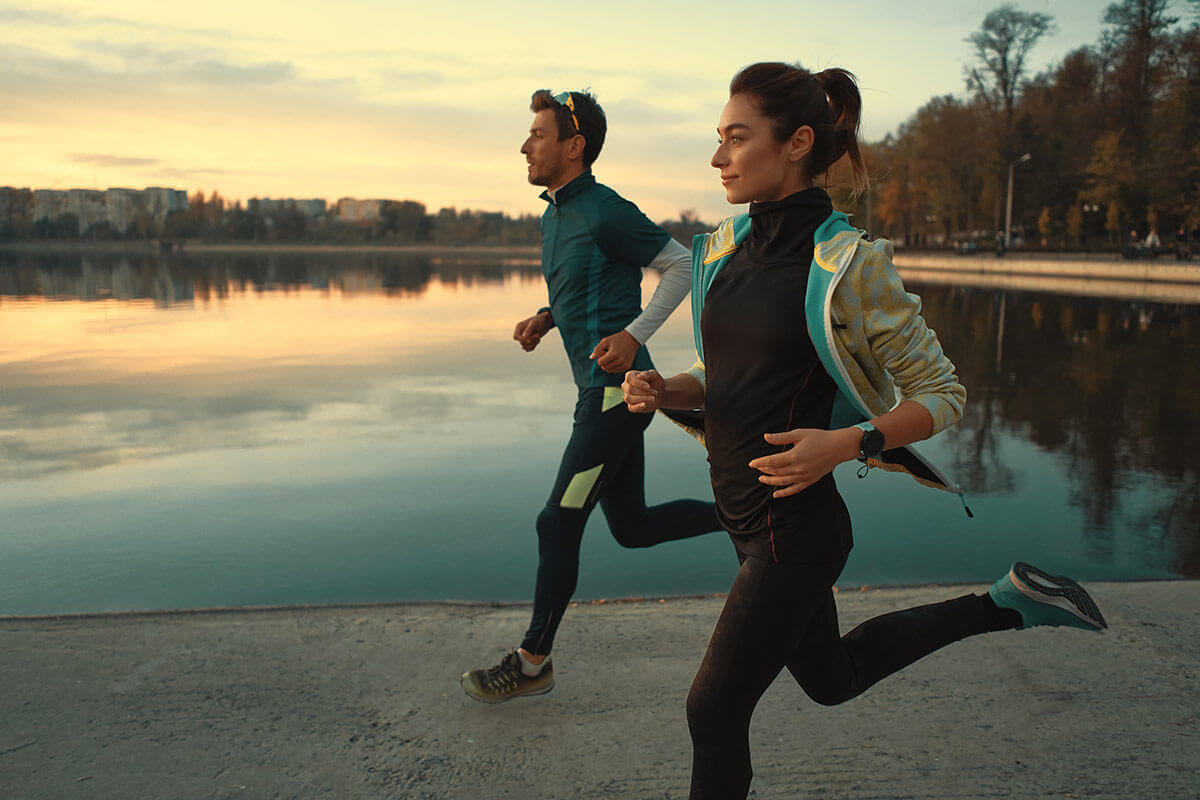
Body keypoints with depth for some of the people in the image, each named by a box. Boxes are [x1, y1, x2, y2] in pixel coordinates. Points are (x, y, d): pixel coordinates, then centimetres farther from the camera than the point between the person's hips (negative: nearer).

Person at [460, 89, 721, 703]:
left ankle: (533, 662, 13)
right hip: (604, 390, 10)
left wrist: (634, 335, -18)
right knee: (633, 528, 15)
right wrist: (545, 319, 8)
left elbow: (681, 265, -9)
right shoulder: (554, 216, 15)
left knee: (559, 524, -2)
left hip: (616, 388, -10)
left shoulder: (606, 212, -13)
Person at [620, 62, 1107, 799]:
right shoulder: (724, 247, 5)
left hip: (796, 524, -8)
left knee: (715, 709, 2)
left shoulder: (847, 263, -16)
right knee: (831, 677, 26)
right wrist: (663, 390, -6)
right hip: (745, 512, 8)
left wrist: (846, 443, -25)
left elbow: (942, 393, -10)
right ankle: (1004, 605, 37)